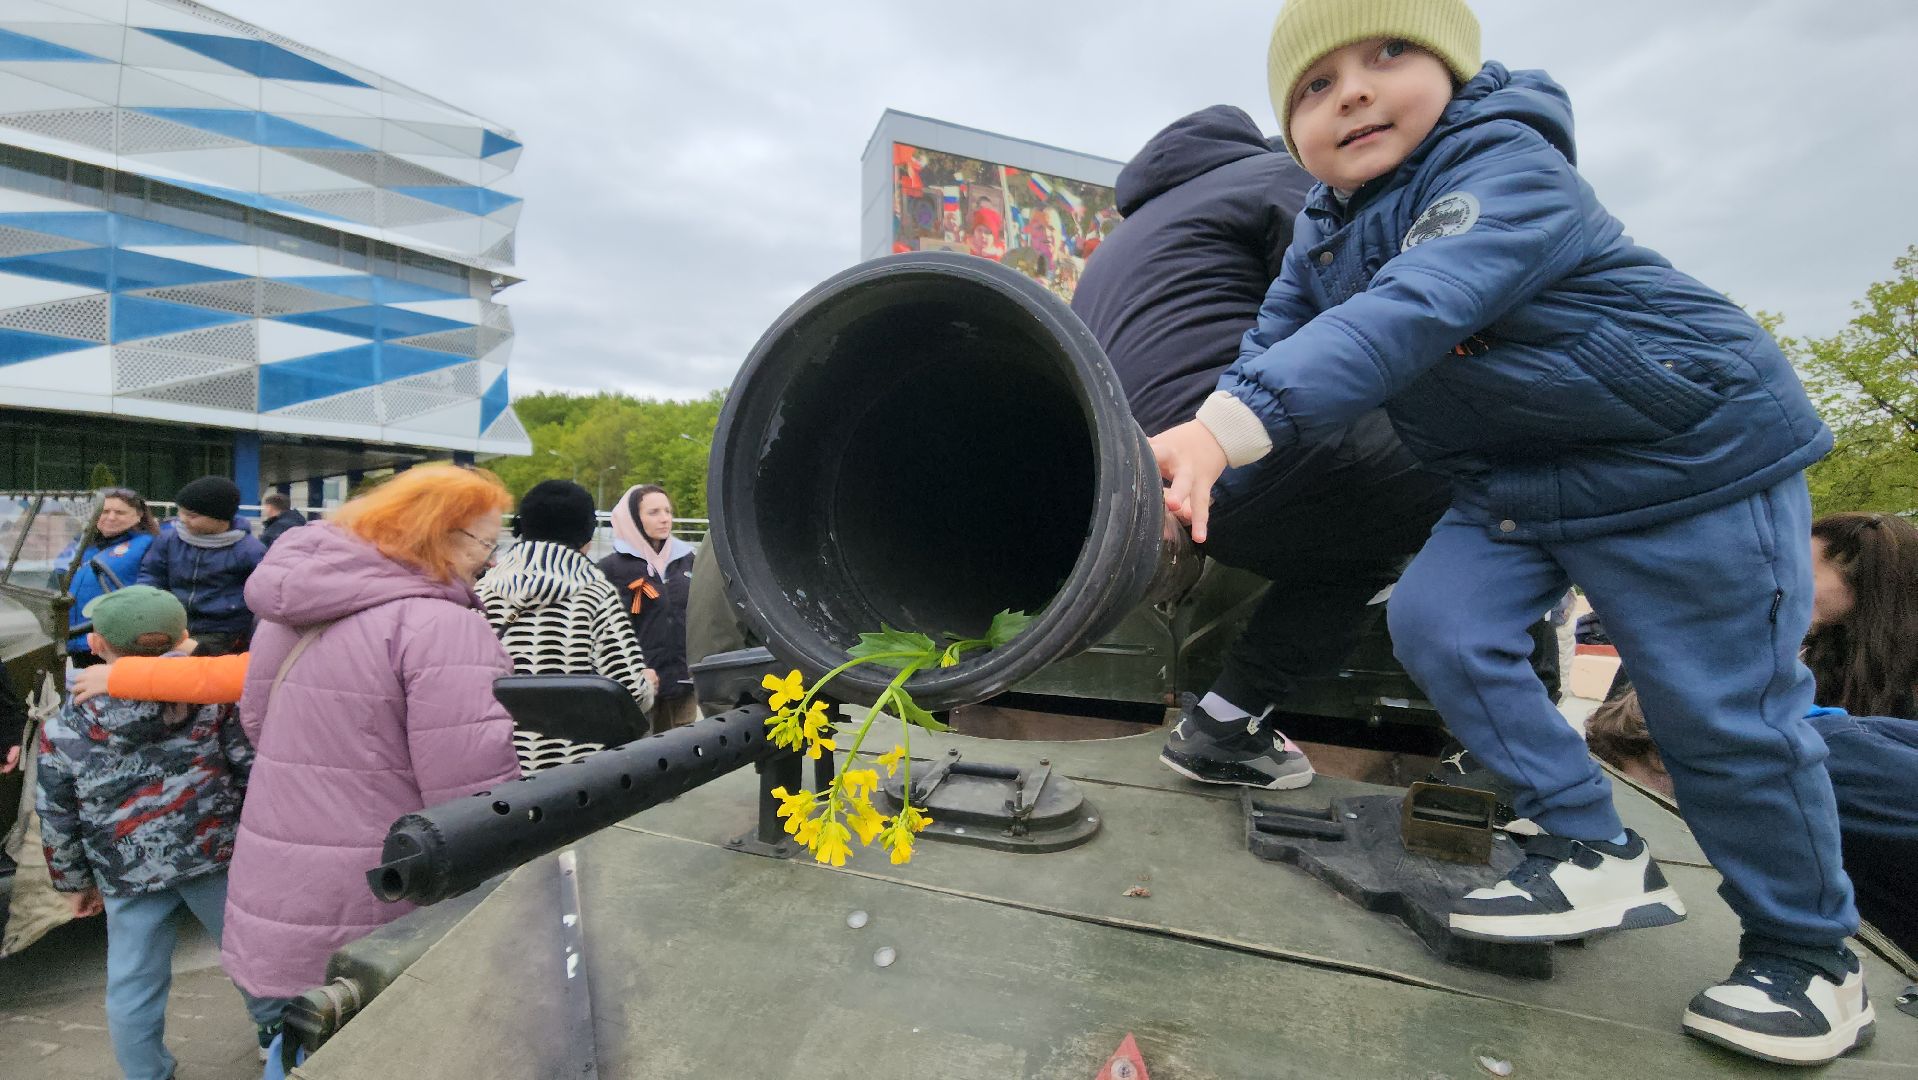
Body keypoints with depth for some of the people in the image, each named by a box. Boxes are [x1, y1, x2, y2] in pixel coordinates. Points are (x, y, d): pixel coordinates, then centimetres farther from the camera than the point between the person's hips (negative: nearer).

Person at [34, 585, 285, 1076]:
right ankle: (276, 1028, 39)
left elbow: (57, 823, 1)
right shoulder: (210, 699, -10)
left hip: (128, 876, 0)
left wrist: (75, 882, 16)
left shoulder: (61, 733, -7)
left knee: (131, 991, 16)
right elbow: (251, 767, -7)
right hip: (214, 854, 1)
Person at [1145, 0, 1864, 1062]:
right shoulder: (1321, 235, 3)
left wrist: (1227, 427, -53)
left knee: (1721, 717, -2)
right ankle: (1593, 851, 8)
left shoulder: (1508, 169, -24)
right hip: (1511, 483, 7)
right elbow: (1270, 353, -2)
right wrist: (1187, 458, -17)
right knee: (1434, 619, -10)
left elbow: (1407, 315, -42)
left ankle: (1809, 954, 24)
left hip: (1695, 456, -7)